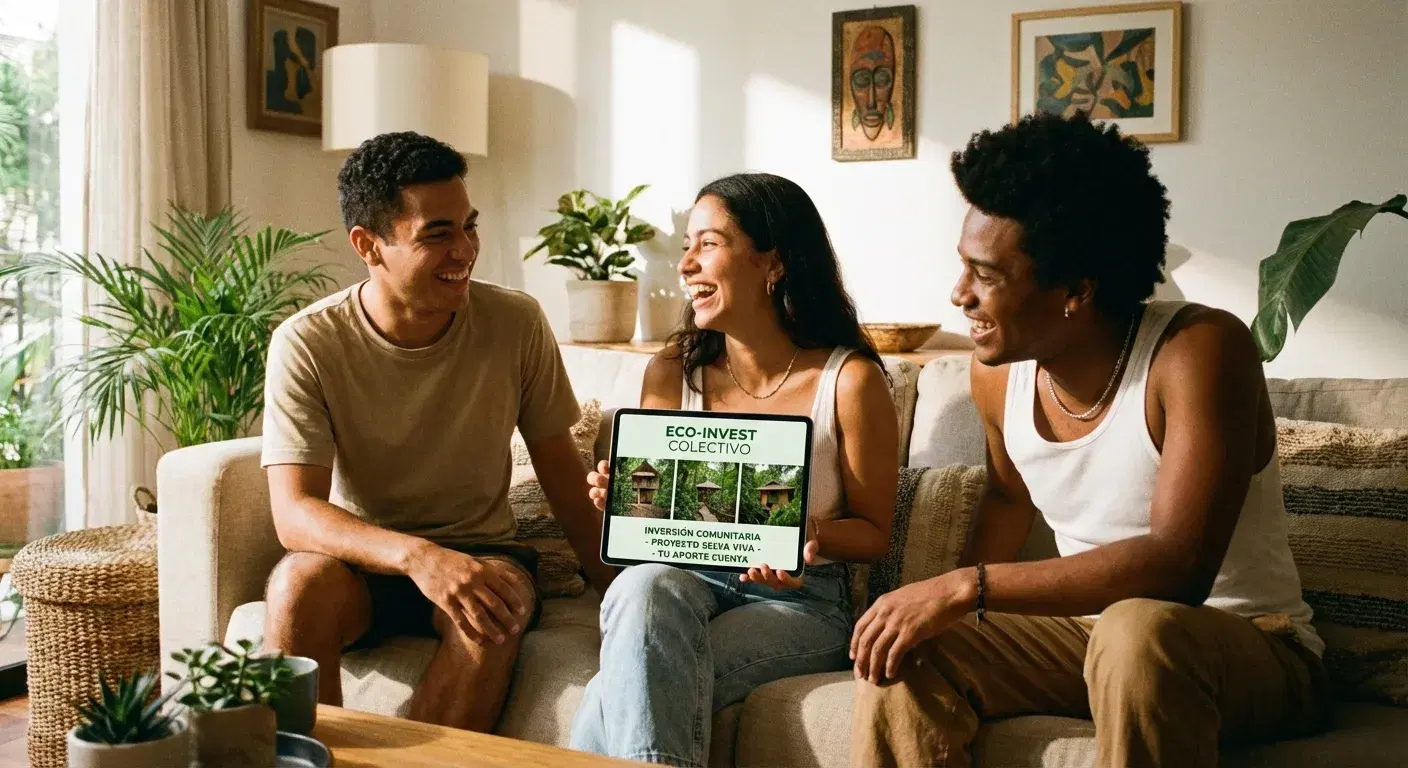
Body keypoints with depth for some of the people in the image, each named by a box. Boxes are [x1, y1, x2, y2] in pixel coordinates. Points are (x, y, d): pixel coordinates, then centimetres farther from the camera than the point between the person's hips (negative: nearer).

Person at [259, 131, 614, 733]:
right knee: (300, 581, -33)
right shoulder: (306, 344, -13)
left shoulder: (517, 325, -7)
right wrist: (416, 555, -39)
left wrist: (612, 583, -1)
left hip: (480, 551, 1)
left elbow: (559, 465, 5)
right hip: (362, 561, -1)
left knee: (503, 601, -32)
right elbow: (294, 513, -22)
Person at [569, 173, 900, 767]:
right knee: (644, 585, -34)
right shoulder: (672, 371, 2)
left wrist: (813, 537, -24)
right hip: (690, 579, 4)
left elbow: (873, 532, -2)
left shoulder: (849, 380, -10)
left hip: (800, 602, -4)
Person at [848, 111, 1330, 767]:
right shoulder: (997, 373, -3)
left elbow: (1179, 568, -33)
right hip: (1089, 631, 6)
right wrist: (942, 602, 4)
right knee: (899, 652, -14)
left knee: (1140, 628, -38)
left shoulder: (1200, 350, -22)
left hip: (1252, 647, -5)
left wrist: (969, 587, -34)